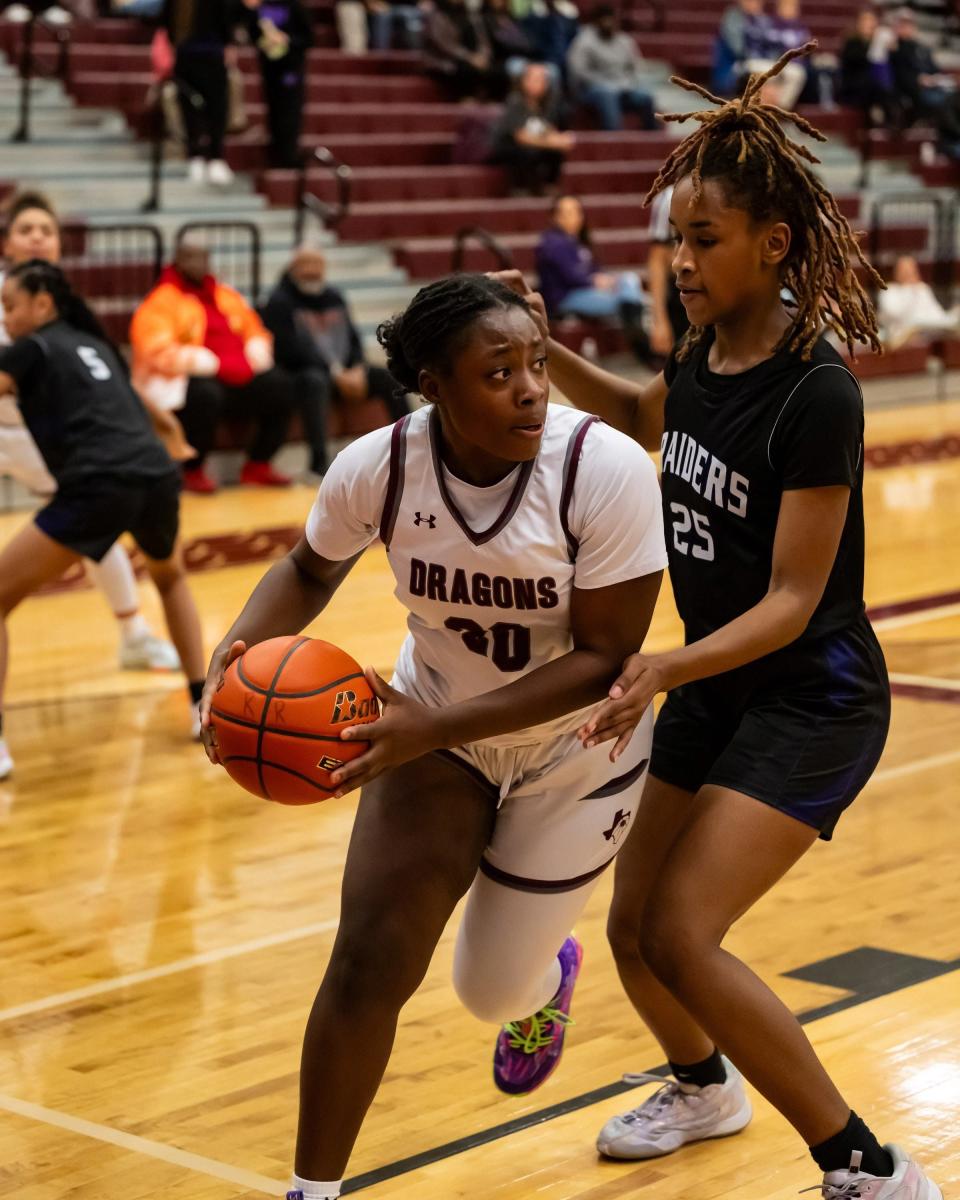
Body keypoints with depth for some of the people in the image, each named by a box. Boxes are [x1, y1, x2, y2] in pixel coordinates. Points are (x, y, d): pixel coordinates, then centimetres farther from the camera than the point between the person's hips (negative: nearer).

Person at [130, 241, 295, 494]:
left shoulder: (227, 297, 17)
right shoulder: (160, 303, -5)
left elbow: (255, 332, 24)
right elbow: (159, 353, -17)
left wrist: (254, 358, 0)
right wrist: (215, 364, -21)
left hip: (239, 376, 7)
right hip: (184, 379, -6)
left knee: (280, 387, -12)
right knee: (205, 394, -38)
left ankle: (258, 465, 1)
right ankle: (193, 471, -17)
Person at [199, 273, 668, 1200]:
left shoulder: (605, 469, -30)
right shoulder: (377, 468, -21)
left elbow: (604, 657, -26)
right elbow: (311, 569, 1)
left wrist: (434, 727, -34)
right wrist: (241, 647, -20)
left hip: (576, 752, -1)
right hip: (436, 727, 1)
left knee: (495, 992, 11)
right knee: (370, 960, -11)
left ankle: (547, 973, 51)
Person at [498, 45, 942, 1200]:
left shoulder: (815, 392, -23)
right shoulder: (707, 350, -1)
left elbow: (793, 600, -23)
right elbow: (642, 415, 24)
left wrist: (667, 668, -37)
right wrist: (545, 351, 8)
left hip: (812, 701, -8)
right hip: (716, 686, 8)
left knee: (681, 936, -19)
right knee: (633, 930, 12)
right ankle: (702, 1087, 45)